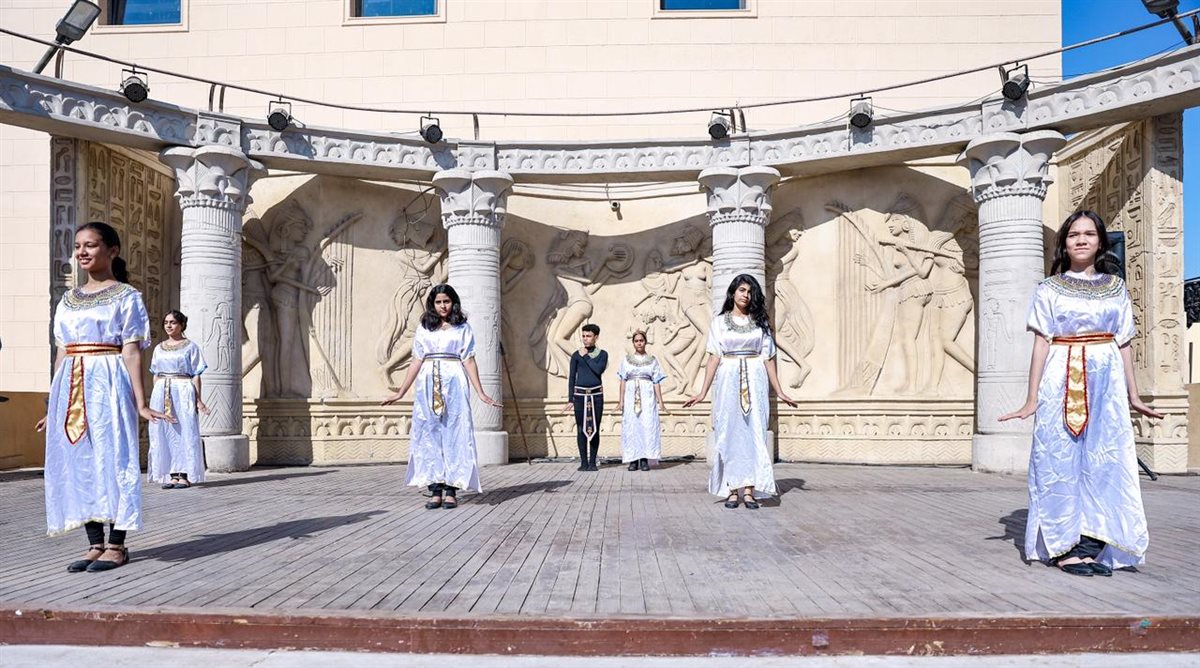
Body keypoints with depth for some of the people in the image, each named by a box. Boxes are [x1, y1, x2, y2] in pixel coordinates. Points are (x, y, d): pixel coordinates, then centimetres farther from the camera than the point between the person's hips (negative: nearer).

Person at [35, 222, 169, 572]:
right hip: (71, 388, 6)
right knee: (77, 463, 6)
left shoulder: (126, 296, -1)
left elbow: (132, 352, -7)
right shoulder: (67, 300, 16)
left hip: (107, 385, -6)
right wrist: (53, 405, 15)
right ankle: (95, 544, 14)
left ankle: (116, 545, 4)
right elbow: (61, 354, 17)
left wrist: (140, 402, -13)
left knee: (111, 459, -4)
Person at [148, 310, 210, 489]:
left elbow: (196, 375, -1)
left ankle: (185, 475, -1)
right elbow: (155, 375, 17)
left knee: (185, 432, -5)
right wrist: (155, 397, 9)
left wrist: (198, 400, -7)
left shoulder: (190, 346, 2)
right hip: (161, 393, 5)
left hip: (183, 391, -5)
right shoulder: (159, 348, 15)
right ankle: (171, 474, 9)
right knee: (163, 434, 3)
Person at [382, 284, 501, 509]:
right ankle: (436, 490, 2)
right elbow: (416, 362, 12)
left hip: (454, 386, -2)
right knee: (430, 436, -1)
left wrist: (481, 393, -4)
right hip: (428, 387, 2)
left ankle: (451, 491, -1)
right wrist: (400, 393, 10)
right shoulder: (424, 328, 13)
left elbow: (469, 361, 3)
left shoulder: (463, 328, 8)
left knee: (454, 435, -4)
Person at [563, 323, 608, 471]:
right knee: (581, 429, 0)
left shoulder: (602, 354, 5)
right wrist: (570, 399, 0)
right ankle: (583, 462, 7)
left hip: (596, 394, 0)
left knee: (595, 428, 1)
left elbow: (599, 370, -14)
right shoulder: (576, 355, 5)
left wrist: (586, 356, -8)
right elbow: (571, 378, 5)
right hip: (580, 395, 0)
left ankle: (593, 462, 8)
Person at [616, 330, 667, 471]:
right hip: (631, 396, 1)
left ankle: (645, 460, -3)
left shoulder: (652, 360, 9)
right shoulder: (626, 360, 10)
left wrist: (660, 401, 0)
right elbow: (623, 381, 6)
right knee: (631, 426, -2)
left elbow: (657, 382, 6)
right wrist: (621, 400, -1)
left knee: (647, 426, -6)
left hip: (647, 397, -1)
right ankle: (633, 460, 2)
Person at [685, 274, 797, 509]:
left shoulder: (760, 322, 10)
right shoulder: (719, 322, 7)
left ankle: (749, 489, -3)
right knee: (729, 433, -2)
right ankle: (731, 489, 1)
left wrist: (779, 391, 6)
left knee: (753, 433, -3)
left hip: (755, 383, 1)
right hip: (728, 381, -1)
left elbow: (768, 358, 9)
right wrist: (703, 392, -4)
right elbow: (714, 358, 3)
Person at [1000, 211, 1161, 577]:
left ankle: (1091, 545, 10)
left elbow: (1124, 345, 13)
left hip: (1106, 382, 3)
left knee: (1103, 460, 2)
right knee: (1062, 459, -1)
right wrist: (1032, 399, -5)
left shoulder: (1116, 287, 12)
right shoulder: (1049, 289, 4)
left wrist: (1133, 395, 11)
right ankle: (1065, 548, 5)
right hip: (1061, 382, -3)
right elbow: (1041, 344, -1)